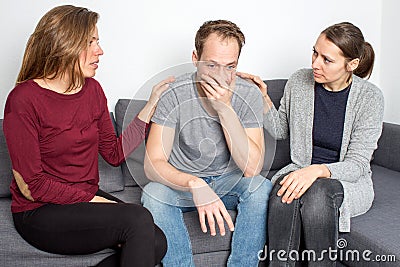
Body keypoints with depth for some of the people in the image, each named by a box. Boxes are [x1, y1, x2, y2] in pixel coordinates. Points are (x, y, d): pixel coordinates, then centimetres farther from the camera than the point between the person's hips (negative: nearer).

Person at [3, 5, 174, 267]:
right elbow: (29, 186, -15)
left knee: (157, 243, -16)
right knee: (138, 218, -26)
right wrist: (94, 200, -15)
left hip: (88, 198, 7)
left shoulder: (92, 89, 4)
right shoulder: (24, 100, -15)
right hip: (39, 213, -6)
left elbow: (115, 153, 6)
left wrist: (153, 102, 2)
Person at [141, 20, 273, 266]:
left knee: (261, 187, -29)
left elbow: (251, 168, -23)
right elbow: (153, 163, -23)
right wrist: (195, 185, -41)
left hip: (229, 182, 1)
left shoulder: (249, 95, -14)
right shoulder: (175, 94, -18)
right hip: (181, 182, 0)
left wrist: (225, 109, -31)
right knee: (154, 193, -31)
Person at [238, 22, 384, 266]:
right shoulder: (299, 82, -2)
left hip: (349, 181, -2)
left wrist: (317, 171, -32)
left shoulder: (370, 97, -11)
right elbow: (280, 130, 13)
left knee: (318, 192, -36)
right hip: (301, 171, 3)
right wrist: (263, 98, -3)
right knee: (285, 191, -33)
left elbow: (357, 164, -13)